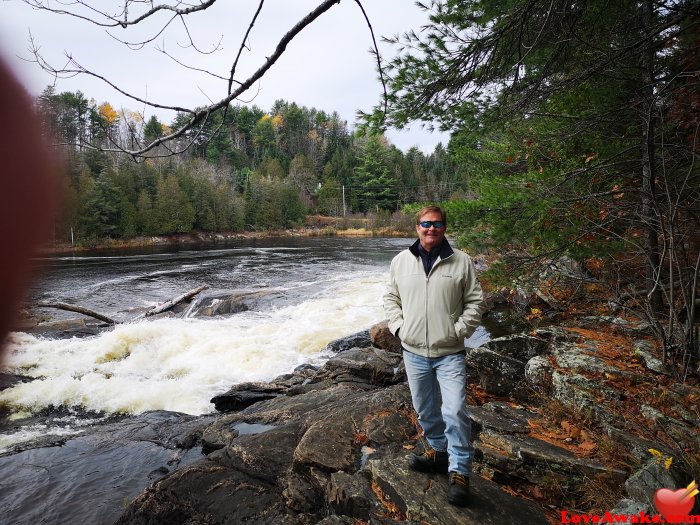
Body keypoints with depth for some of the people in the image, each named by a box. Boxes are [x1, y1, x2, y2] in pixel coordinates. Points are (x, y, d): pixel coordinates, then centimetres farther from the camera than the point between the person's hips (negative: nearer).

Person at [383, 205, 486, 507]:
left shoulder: (461, 262, -4)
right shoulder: (401, 261, 2)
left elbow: (476, 302, -1)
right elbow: (390, 297, 10)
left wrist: (459, 331, -9)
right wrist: (399, 327, -1)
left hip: (449, 353, -3)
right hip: (413, 352, 3)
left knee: (455, 412, -6)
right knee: (425, 410, 17)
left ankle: (460, 474, 10)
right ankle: (437, 452, 40)